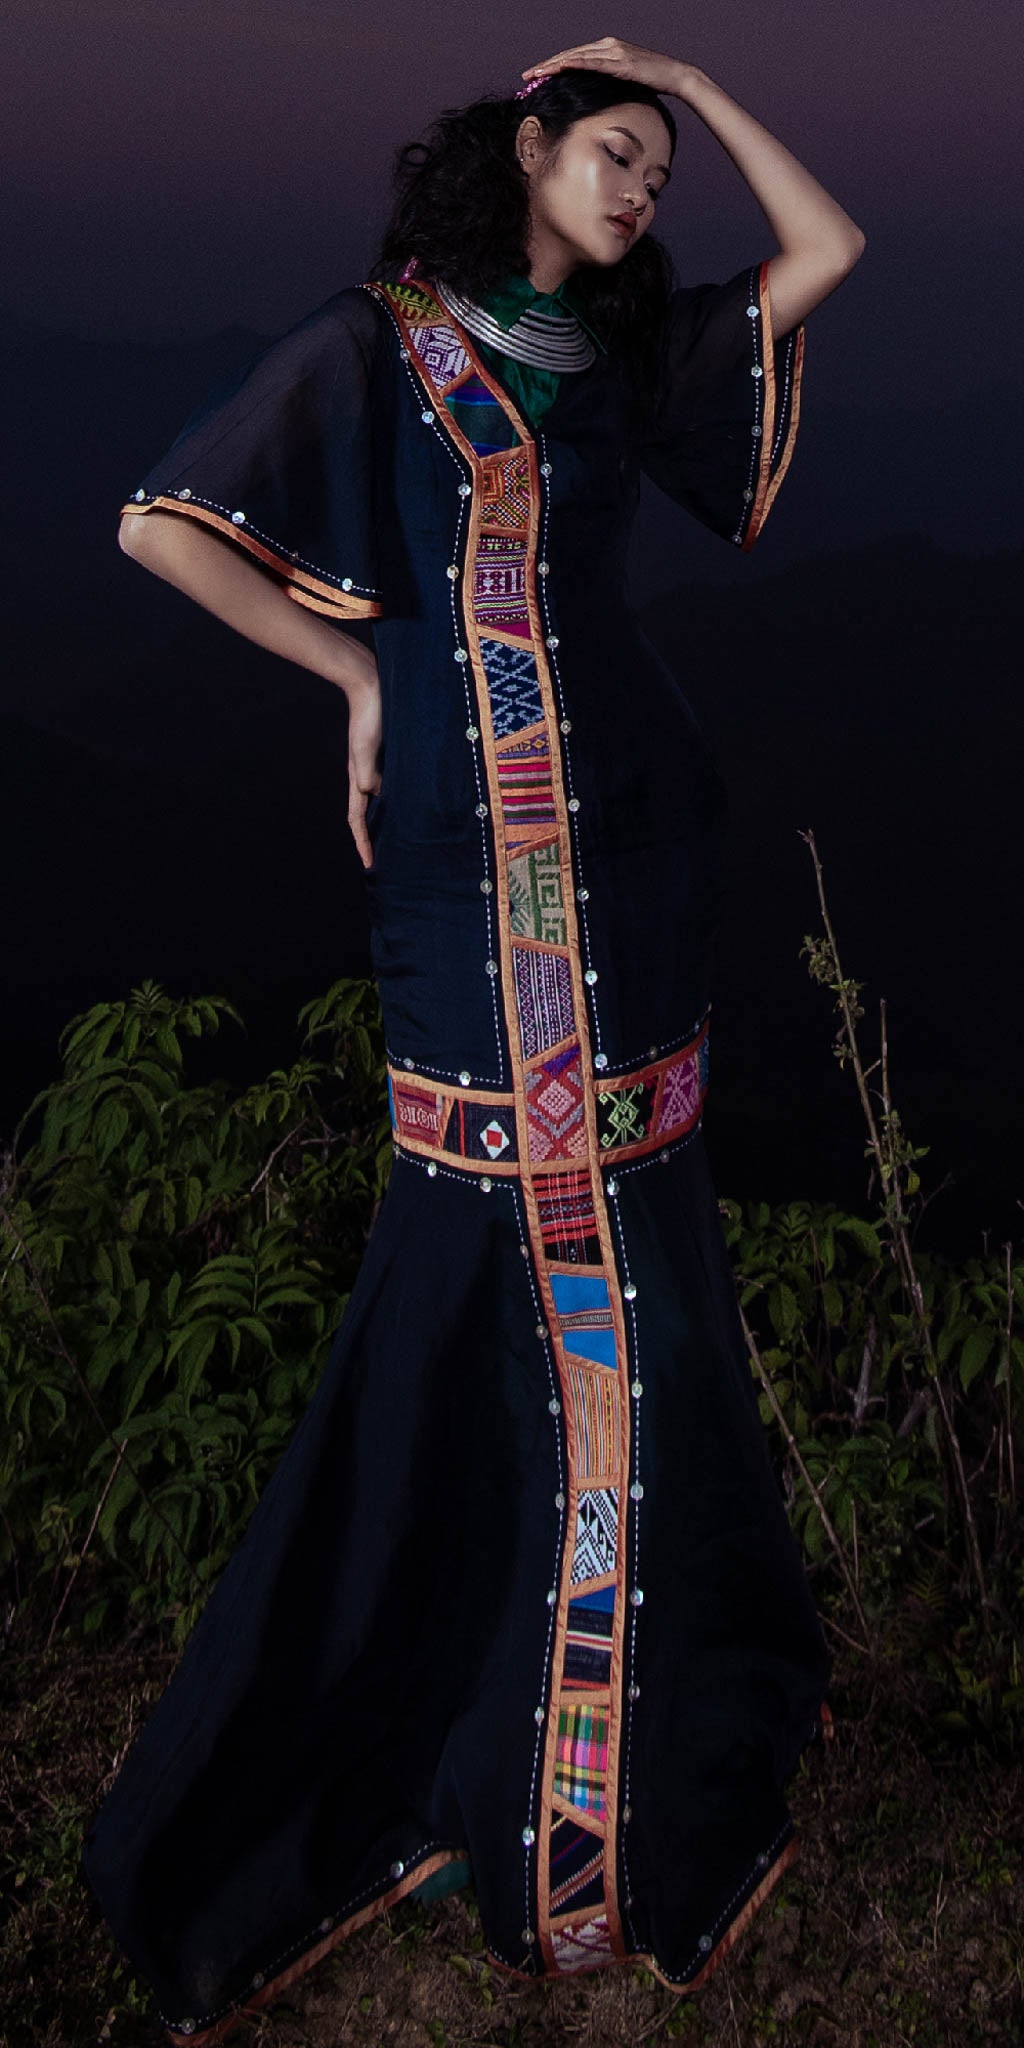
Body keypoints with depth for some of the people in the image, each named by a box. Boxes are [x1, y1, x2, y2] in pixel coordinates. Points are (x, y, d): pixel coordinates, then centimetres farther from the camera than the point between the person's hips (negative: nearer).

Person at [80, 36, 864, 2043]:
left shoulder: (621, 351, 17)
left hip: (635, 834, 5)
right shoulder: (380, 341, 2)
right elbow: (161, 522, -6)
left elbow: (826, 246, 19)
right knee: (516, 1246, -2)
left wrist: (693, 75, 19)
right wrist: (360, 670, -3)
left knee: (633, 1236, 10)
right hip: (472, 847, -5)